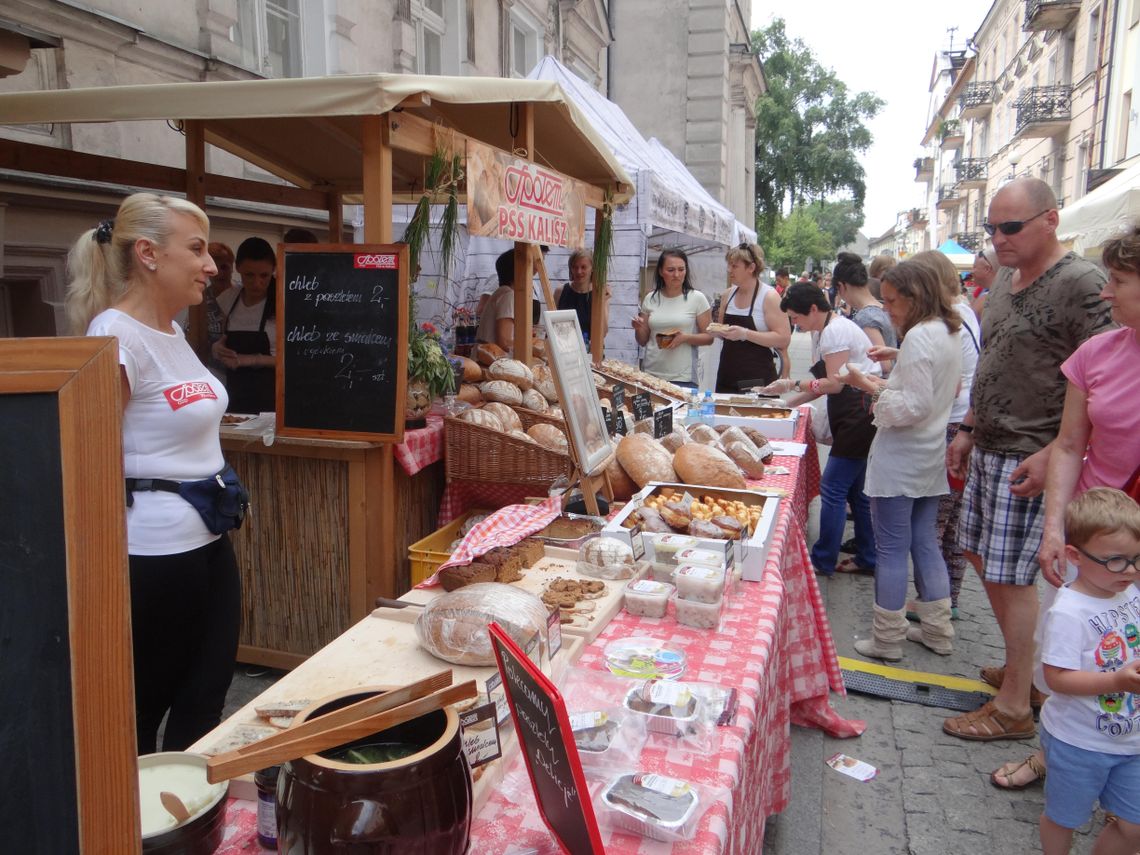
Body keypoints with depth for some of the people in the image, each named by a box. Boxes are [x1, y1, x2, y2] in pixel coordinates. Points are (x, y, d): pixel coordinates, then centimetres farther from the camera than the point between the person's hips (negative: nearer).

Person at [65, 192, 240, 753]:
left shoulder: (172, 332, 11)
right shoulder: (117, 334, -17)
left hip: (207, 540, 9)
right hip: (154, 553, -9)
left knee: (205, 705, 18)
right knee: (142, 714, 10)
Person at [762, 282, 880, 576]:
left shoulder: (835, 332, -16)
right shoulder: (820, 332, 15)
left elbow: (835, 384, -18)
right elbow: (824, 382, 14)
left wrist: (793, 384, -13)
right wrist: (792, 401, 6)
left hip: (861, 414, -11)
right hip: (852, 416, 11)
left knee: (833, 488, -6)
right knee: (855, 490, 14)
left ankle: (822, 561, 2)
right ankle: (867, 558, 23)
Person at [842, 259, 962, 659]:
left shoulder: (919, 336, -18)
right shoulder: (947, 333, 11)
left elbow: (915, 406, -22)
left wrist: (872, 386, -16)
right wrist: (897, 357, 15)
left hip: (901, 457, -10)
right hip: (930, 456, 10)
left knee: (891, 548, 0)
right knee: (925, 543, 17)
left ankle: (887, 639, 10)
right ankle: (938, 630, 26)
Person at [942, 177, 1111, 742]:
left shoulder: (1080, 283, -14)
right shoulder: (1005, 279, 13)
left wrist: (1053, 454, -22)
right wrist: (968, 430, 18)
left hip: (1030, 459, -9)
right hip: (988, 449, 9)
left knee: (1011, 577, -2)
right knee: (982, 558, 15)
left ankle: (1015, 707, 12)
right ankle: (1020, 668, 31)